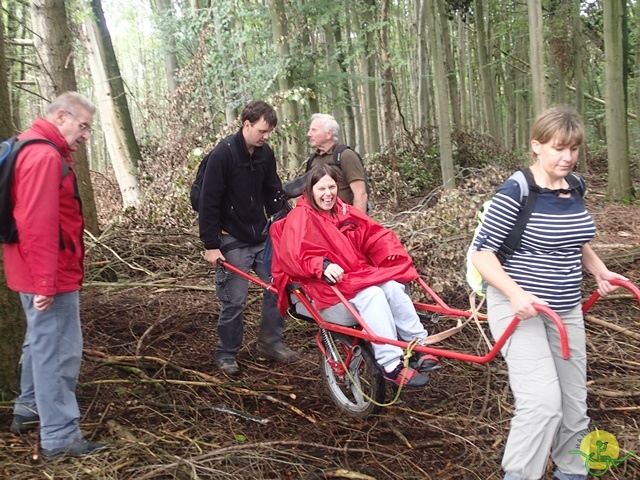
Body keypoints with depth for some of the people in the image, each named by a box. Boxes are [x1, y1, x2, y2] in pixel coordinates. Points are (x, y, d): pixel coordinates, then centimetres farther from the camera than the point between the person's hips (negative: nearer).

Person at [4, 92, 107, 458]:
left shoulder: (38, 150, 15)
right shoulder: (44, 156, -20)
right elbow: (38, 225, -26)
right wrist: (46, 282, -26)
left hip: (45, 274, 11)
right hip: (50, 276, -11)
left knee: (42, 344, 22)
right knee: (59, 351, -4)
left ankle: (29, 411, 37)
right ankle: (60, 437, 4)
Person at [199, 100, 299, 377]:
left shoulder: (265, 154, 3)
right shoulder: (222, 155, -16)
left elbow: (274, 195, 12)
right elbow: (209, 203, -15)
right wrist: (211, 245, -16)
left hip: (262, 237, 6)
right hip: (233, 241, -6)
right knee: (234, 299, -3)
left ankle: (271, 343, 22)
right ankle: (226, 354, 16)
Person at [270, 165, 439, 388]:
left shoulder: (344, 211, 16)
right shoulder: (301, 217, -6)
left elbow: (373, 232, 13)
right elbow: (295, 254, -21)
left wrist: (390, 249, -7)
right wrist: (323, 266, -37)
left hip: (357, 273, 6)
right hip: (325, 283, -6)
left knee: (393, 287, -23)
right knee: (371, 294, -32)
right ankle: (392, 366, -33)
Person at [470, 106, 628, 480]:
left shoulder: (575, 188, 4)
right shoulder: (515, 192, -17)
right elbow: (482, 253, -18)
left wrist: (600, 270, 6)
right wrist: (516, 293, -31)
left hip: (566, 309, 7)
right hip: (519, 306, -7)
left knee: (573, 404, 14)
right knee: (543, 402, -20)